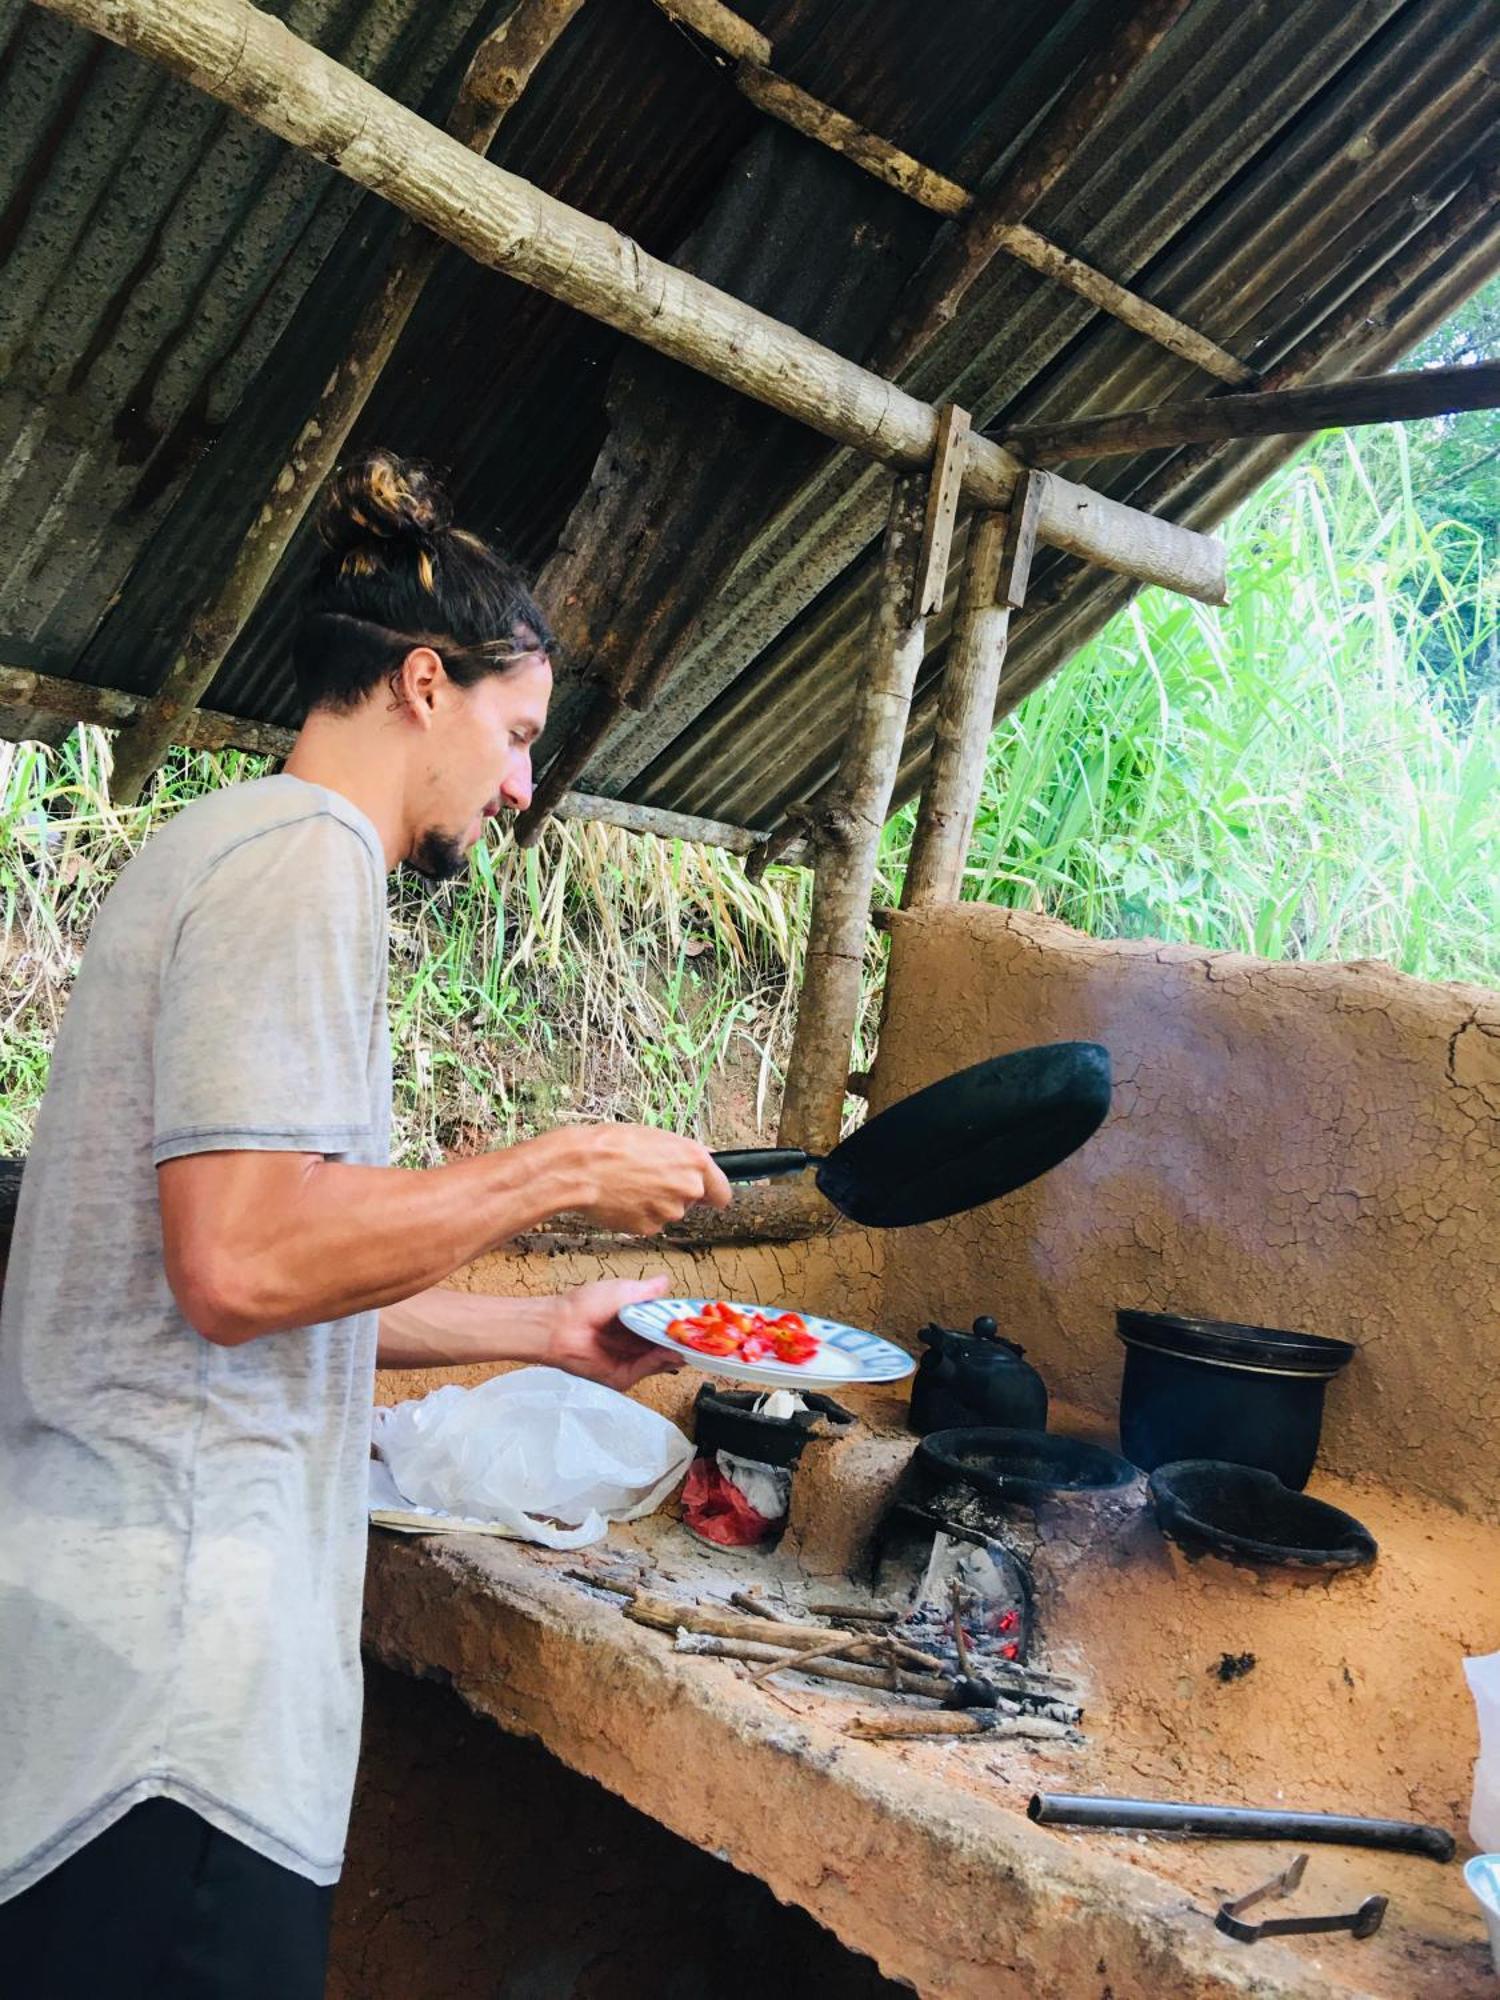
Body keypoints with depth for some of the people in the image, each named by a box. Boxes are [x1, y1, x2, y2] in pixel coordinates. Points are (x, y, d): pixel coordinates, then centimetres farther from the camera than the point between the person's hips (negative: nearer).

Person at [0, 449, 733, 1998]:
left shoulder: (220, 842, 18)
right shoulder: (306, 850, -13)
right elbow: (245, 1266, -23)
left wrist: (542, 1330, 21)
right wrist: (566, 1171, -13)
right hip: (167, 1653, -10)